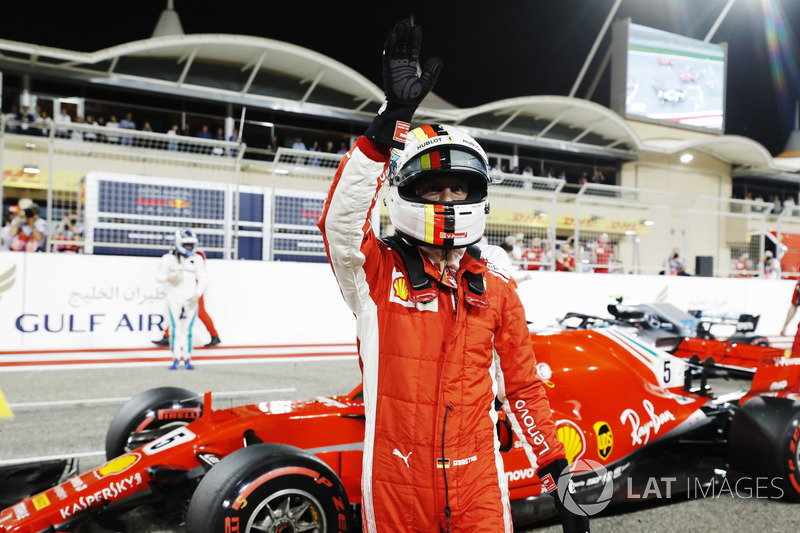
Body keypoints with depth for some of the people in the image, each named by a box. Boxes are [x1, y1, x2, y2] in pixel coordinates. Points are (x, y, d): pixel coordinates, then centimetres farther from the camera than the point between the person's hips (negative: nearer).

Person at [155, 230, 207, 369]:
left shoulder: (197, 259, 5)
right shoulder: (168, 258, 3)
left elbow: (202, 280, 5)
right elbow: (158, 275, 4)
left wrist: (196, 296, -8)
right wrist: (169, 279, -18)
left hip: (191, 299, 1)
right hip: (174, 298, 0)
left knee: (188, 329, -1)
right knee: (175, 328, -3)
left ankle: (187, 359, 7)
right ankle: (176, 359, 5)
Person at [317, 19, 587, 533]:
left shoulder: (497, 289, 4)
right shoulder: (377, 270, -5)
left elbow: (523, 388, 9)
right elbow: (341, 215, -26)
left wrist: (558, 471, 6)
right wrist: (394, 117, -33)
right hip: (394, 487, -1)